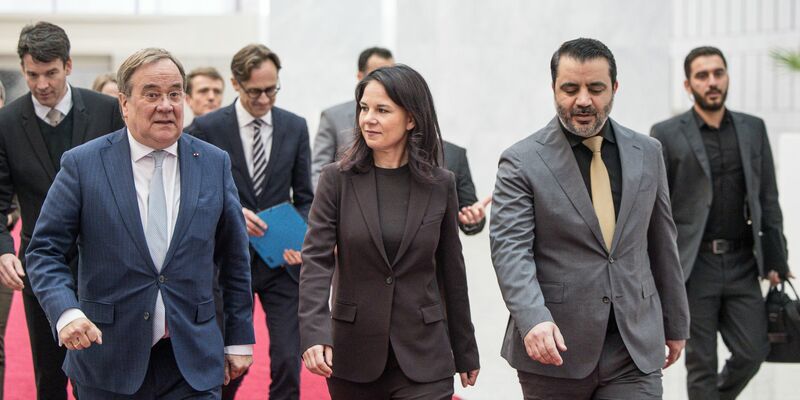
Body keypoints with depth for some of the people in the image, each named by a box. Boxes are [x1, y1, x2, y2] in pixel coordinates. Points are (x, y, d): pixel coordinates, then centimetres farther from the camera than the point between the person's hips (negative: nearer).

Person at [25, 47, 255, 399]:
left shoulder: (214, 164, 5)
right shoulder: (82, 164, -3)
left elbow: (234, 257, 11)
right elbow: (45, 251, -3)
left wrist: (240, 339, 11)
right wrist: (66, 313, -20)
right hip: (108, 362, -1)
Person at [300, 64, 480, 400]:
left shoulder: (440, 184, 2)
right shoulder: (338, 179, -2)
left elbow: (451, 271, 8)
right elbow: (316, 260, -9)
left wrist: (465, 352, 13)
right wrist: (314, 334, -25)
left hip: (423, 356, 0)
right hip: (353, 356, 0)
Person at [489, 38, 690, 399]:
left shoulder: (647, 153, 9)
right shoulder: (521, 162, -4)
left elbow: (661, 244, 16)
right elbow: (510, 249, -13)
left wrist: (675, 324, 19)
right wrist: (534, 319, -28)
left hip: (634, 353, 3)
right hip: (555, 348, -2)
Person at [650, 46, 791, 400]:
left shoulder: (753, 129, 10)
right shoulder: (666, 135, -1)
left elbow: (768, 199, 12)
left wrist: (775, 259, 7)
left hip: (742, 264, 3)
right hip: (694, 265, -3)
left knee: (752, 351, 2)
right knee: (701, 363, 1)